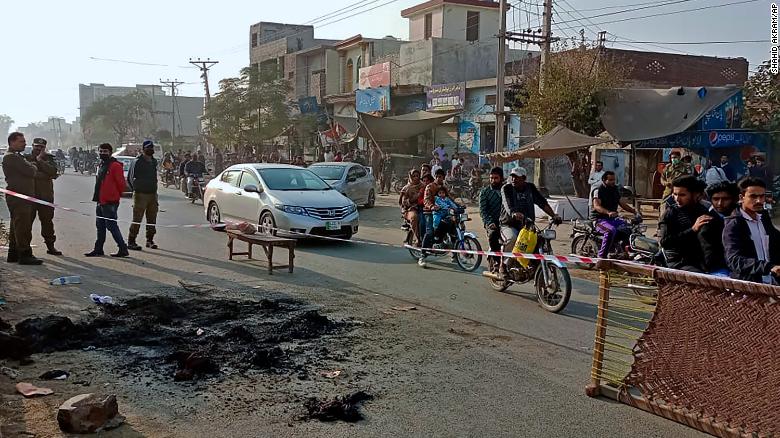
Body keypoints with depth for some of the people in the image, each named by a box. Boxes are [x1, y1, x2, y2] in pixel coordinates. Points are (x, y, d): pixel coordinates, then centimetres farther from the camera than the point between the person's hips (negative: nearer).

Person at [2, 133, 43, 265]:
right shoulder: (11, 157, -12)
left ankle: (13, 253, 22)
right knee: (23, 227, -10)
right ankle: (25, 255, -9)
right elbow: (31, 171, -19)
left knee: (16, 226, 15)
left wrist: (35, 161, 4)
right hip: (19, 198, -11)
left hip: (23, 197, 11)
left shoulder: (16, 157, 22)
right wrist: (35, 164, 1)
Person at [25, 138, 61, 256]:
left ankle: (50, 246, 16)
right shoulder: (26, 158, 5)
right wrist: (47, 176, -10)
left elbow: (53, 171, -8)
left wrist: (40, 160, -9)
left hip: (46, 195, 2)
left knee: (47, 221, 9)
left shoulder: (48, 158, 11)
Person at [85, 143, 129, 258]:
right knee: (100, 226, 15)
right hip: (101, 201, 10)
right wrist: (97, 197, 18)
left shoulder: (115, 166, -13)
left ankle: (123, 249, -3)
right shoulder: (101, 165, 16)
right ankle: (98, 249, 23)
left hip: (110, 202, -10)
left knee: (112, 226, -8)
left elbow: (121, 183, -14)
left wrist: (117, 195, -3)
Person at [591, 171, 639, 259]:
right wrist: (608, 212, -42)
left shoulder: (615, 190, 16)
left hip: (613, 218, 7)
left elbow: (622, 204, 19)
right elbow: (596, 206, -24)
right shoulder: (598, 190, -9)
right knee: (611, 230, -36)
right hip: (600, 219, -7)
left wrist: (634, 211, 1)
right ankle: (602, 256, -32)